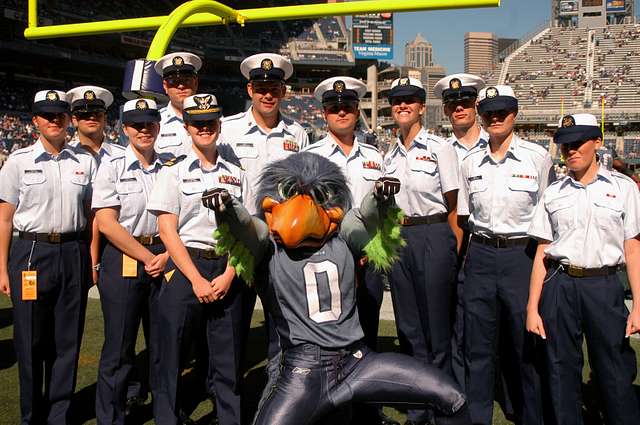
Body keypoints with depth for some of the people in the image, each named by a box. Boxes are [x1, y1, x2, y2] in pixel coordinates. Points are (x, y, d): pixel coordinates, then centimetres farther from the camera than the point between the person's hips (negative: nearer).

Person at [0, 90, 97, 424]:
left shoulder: (85, 161, 8)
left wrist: (92, 260, 5)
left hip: (74, 255, 2)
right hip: (31, 253, -2)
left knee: (68, 340, 8)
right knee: (31, 340, 4)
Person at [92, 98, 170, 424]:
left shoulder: (170, 167, 7)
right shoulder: (112, 167, -3)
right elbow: (106, 223, -9)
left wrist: (167, 256, -7)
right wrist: (147, 257, -11)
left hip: (164, 258, 3)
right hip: (123, 260, -3)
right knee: (119, 347, 2)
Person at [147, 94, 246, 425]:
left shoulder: (236, 175, 12)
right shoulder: (174, 171, 4)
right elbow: (167, 229, -4)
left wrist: (228, 275, -6)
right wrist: (197, 279, -11)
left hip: (227, 271, 2)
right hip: (184, 268, -2)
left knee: (229, 360, 6)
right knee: (172, 356, 3)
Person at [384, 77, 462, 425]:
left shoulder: (439, 147, -2)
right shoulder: (390, 155, 14)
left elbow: (452, 206, -3)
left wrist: (453, 249, -5)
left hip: (433, 236, -5)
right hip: (397, 237, 6)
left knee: (437, 324, 1)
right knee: (408, 325, 11)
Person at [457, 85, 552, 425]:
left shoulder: (538, 157, -1)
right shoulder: (470, 163, 9)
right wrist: (462, 256, 8)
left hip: (523, 254, -3)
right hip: (481, 255, 3)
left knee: (526, 344, 4)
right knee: (478, 345, 9)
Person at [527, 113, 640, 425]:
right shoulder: (553, 193, 9)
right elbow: (542, 253, 8)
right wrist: (533, 306, 2)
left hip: (604, 285, -2)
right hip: (559, 286, 2)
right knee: (562, 369, 7)